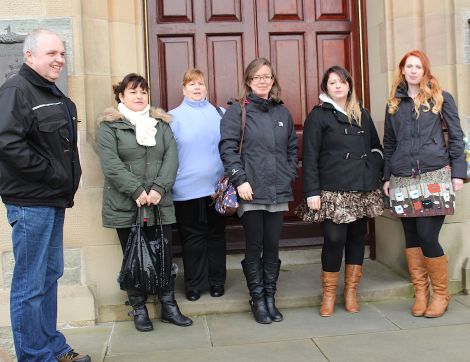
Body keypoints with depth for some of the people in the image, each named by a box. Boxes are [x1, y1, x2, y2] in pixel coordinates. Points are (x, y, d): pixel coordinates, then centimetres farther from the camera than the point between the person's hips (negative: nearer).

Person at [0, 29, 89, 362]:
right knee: (30, 284, 0)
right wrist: (52, 174, -17)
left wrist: (68, 179, 7)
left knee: (50, 275, 16)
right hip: (31, 202, -9)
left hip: (54, 199, 9)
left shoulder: (54, 95, 17)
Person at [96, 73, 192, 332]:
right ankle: (139, 309, 20)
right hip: (126, 206, -3)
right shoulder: (109, 126, 1)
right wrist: (137, 191, -18)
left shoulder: (161, 123, 13)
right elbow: (110, 163, -11)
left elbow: (171, 157, 1)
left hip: (160, 204, 3)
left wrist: (159, 188, -13)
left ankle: (169, 306, 20)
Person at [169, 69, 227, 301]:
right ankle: (194, 284, 19)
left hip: (216, 186, 2)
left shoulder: (219, 114, 7)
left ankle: (217, 281, 24)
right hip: (186, 188, -2)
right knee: (192, 237, 6)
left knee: (216, 234, 11)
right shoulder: (174, 117, 1)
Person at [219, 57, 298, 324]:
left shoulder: (282, 112, 14)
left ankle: (270, 298, 21)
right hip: (251, 192, -3)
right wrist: (240, 180, -14)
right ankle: (258, 300, 16)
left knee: (273, 247, 8)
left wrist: (290, 176, 6)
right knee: (254, 247, 3)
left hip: (279, 192, 4)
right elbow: (228, 148, -7)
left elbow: (292, 148, 18)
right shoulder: (237, 111, 1)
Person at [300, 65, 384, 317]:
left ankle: (351, 292, 21)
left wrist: (375, 173, 2)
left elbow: (376, 148, 19)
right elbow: (309, 156, -4)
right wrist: (312, 192, -11)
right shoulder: (318, 116, 1)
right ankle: (329, 294, 9)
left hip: (364, 190, 5)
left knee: (357, 238, 7)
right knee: (334, 239, -8)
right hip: (334, 191, -5)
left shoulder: (362, 115, 16)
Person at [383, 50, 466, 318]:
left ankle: (441, 294, 10)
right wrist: (387, 177, 12)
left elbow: (456, 137, 4)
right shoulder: (394, 104, 14)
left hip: (435, 177, -3)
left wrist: (458, 172, -4)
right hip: (403, 180, 3)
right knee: (412, 238, 6)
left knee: (428, 237, -9)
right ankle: (420, 292, 18)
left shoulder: (442, 99, 6)